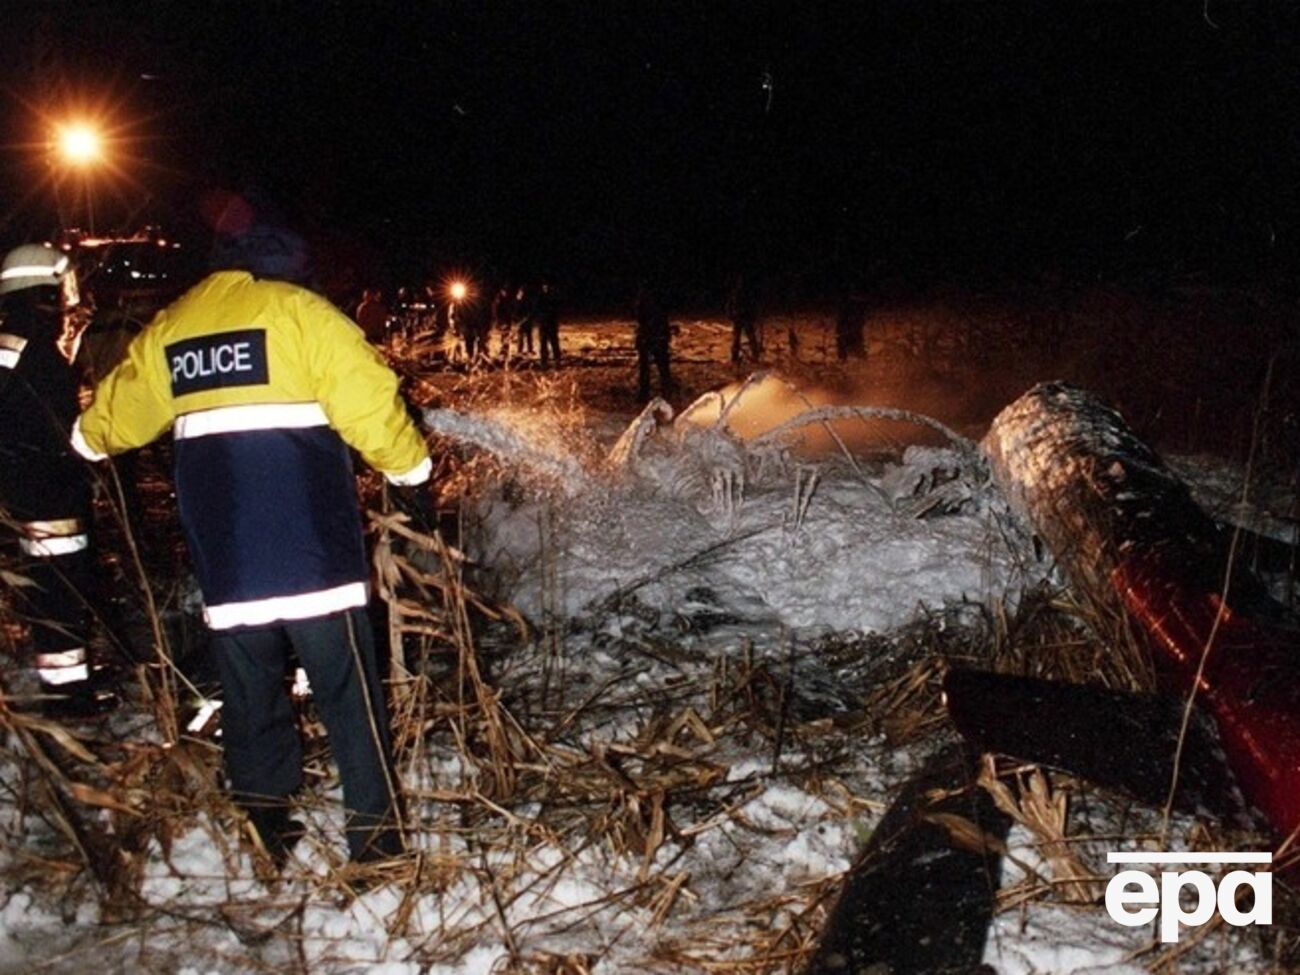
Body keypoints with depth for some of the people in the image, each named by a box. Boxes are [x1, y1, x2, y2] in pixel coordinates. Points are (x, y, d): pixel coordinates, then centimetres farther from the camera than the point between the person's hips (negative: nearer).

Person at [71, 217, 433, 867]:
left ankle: (261, 817, 24)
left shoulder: (167, 329, 15)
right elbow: (368, 400, -9)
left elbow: (115, 416, 27)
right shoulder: (298, 311, -2)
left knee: (248, 685, 16)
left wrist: (88, 441, 49)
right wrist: (411, 473, 2)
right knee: (345, 682, 1)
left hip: (221, 551, 5)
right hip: (309, 542, -5)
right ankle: (376, 829, 5)